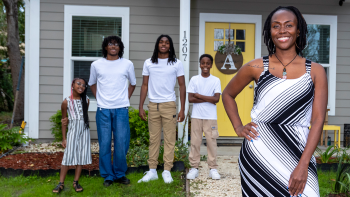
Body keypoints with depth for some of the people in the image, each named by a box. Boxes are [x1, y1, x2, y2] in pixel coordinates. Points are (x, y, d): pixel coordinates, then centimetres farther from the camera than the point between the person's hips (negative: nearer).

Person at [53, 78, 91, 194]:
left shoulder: (86, 100, 2)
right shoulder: (66, 102, -5)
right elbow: (64, 121, 0)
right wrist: (64, 138, -1)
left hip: (84, 129, 3)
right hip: (73, 129, -3)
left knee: (82, 155, 3)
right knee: (68, 155, -4)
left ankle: (76, 182, 13)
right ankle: (61, 183, 5)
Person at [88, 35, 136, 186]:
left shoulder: (127, 64, 4)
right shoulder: (96, 64, 5)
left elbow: (132, 83, 16)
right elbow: (92, 84, 18)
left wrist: (126, 98, 6)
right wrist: (99, 99, 7)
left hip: (121, 110, 0)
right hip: (103, 110, 1)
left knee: (121, 143, 1)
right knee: (104, 144, 4)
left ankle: (120, 174, 20)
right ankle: (108, 176, 18)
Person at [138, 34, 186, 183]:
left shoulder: (176, 63, 2)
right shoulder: (149, 63, 8)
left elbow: (182, 86, 2)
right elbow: (145, 85, 9)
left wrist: (182, 109, -3)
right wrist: (141, 107, 3)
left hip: (169, 104, -2)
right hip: (153, 105, 2)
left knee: (169, 139, -1)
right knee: (153, 139, 6)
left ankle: (167, 171, 7)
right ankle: (152, 171, 13)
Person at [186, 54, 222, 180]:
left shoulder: (216, 80, 3)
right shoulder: (194, 79, 4)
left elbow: (216, 99, -8)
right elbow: (190, 99, -5)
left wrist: (199, 96, -9)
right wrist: (208, 99, -10)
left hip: (211, 117, 0)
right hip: (196, 116, 1)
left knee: (211, 141, 2)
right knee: (195, 142, 3)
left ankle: (213, 168, 12)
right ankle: (194, 167, 12)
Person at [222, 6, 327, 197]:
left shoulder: (315, 71, 1)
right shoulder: (256, 67, 1)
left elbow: (318, 120, -4)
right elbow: (228, 94, 15)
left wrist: (303, 165, -12)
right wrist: (238, 128, 2)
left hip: (298, 153, 0)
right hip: (257, 154, 0)